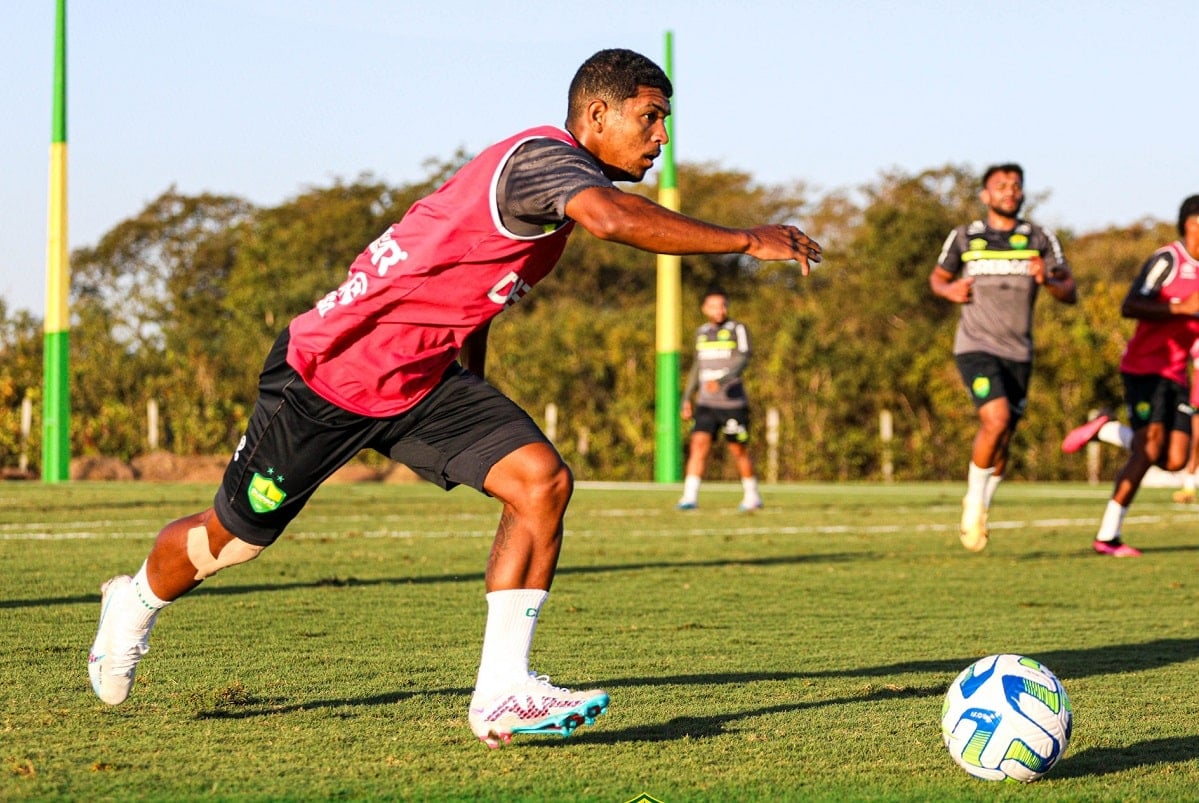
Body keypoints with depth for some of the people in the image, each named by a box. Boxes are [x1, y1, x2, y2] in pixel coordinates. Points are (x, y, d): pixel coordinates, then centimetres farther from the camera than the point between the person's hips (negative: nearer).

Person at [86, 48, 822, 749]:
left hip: (424, 384, 8)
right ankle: (136, 604, 43)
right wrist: (746, 241, -40)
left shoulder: (562, 176, 7)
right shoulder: (541, 156, -23)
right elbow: (615, 219, -45)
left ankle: (502, 693, -15)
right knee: (234, 538, 10)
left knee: (542, 480, -15)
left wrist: (477, 394, 26)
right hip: (329, 373, -8)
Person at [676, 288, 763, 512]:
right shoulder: (702, 333, 13)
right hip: (706, 403, 4)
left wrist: (721, 380, -33)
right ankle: (690, 497, -18)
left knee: (739, 450, 5)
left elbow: (742, 360, -18)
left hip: (733, 403, -4)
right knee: (699, 444, -13)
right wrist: (686, 398, 19)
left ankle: (751, 495, 23)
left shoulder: (738, 330, -4)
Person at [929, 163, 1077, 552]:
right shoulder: (964, 238, 5)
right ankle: (973, 502, -4)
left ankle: (979, 511, 28)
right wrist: (949, 290, -4)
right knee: (996, 420, -22)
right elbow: (937, 277, 19)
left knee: (1002, 441, 7)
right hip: (976, 346, -3)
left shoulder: (1041, 240, 6)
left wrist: (1047, 281, -15)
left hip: (1018, 353, 3)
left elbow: (1070, 293, 6)